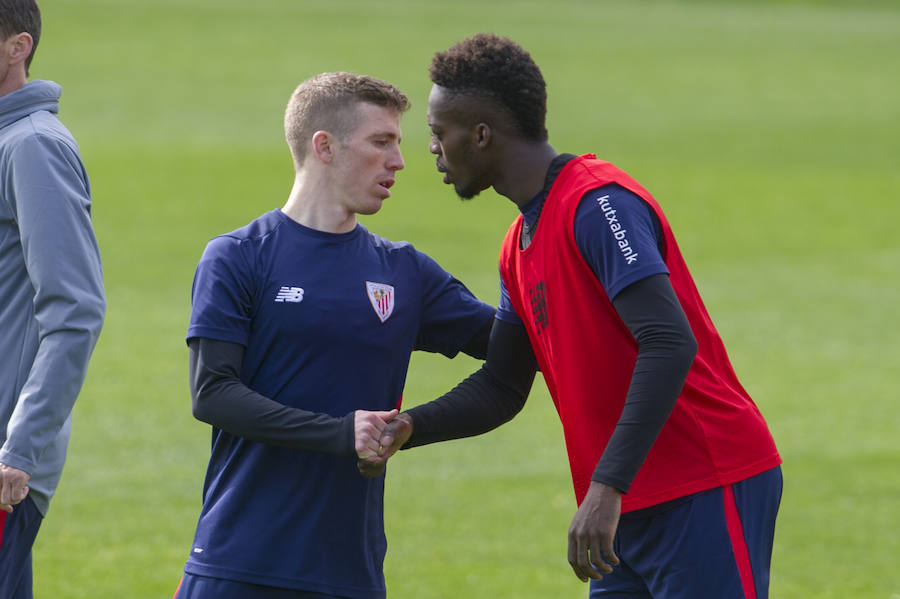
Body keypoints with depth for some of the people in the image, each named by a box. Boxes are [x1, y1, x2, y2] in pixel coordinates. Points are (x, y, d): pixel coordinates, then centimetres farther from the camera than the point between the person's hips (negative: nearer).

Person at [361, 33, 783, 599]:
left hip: (705, 494, -9)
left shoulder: (599, 203, -15)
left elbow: (670, 346, -25)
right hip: (633, 510, 9)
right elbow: (500, 388, 19)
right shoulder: (522, 245, 16)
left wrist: (606, 489, -29)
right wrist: (409, 428, 0)